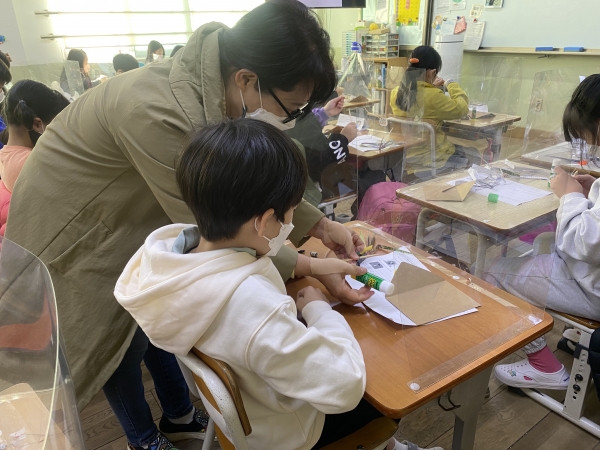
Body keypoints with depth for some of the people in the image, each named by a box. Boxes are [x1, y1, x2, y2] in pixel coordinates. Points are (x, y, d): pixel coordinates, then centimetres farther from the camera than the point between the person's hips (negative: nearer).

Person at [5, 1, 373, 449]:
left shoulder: (216, 88, -16)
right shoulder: (157, 113, -40)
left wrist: (320, 224, -11)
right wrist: (310, 267, -29)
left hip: (129, 218, 7)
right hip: (72, 229, -6)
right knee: (116, 342, 10)